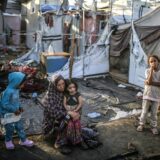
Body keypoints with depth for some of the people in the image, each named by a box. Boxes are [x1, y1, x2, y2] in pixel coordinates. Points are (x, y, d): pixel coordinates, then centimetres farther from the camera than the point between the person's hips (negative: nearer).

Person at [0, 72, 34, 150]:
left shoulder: (16, 89, -2)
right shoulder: (8, 92, -30)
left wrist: (19, 107, -1)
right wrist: (14, 110, -24)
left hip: (15, 114, 8)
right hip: (8, 114, -8)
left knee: (20, 127, 17)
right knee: (10, 129, 9)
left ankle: (23, 140, 31)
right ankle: (8, 141, 34)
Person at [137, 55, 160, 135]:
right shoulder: (148, 71, -8)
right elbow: (149, 81, -22)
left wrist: (151, 83, -24)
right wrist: (152, 69, -22)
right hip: (147, 95, -1)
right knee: (144, 111, 9)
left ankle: (154, 126, 24)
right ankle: (141, 124, 25)